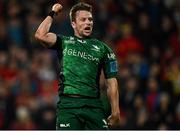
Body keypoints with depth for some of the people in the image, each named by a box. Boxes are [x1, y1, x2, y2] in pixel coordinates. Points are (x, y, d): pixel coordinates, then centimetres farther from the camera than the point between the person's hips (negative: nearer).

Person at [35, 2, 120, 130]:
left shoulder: (102, 48, 13)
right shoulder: (64, 42, 12)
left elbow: (111, 82, 10)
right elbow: (41, 35, -7)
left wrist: (115, 111, 2)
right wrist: (52, 14, 5)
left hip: (94, 105, 2)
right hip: (68, 105, -1)